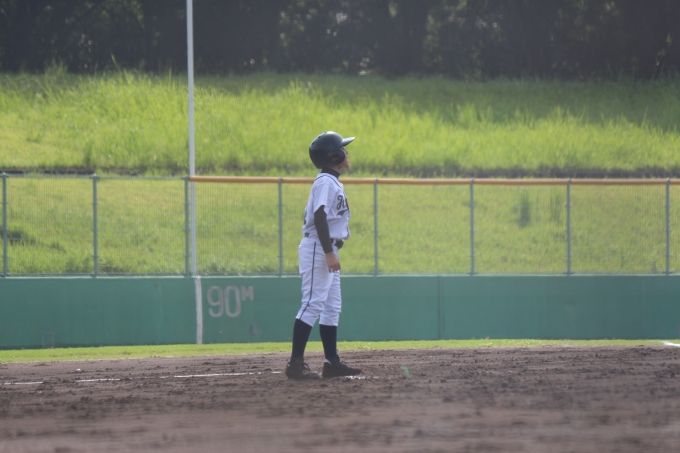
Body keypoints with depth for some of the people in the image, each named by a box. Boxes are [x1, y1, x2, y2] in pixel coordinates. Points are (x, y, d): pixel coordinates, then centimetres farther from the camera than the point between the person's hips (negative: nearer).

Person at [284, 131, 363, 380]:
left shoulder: (334, 182, 16)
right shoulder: (325, 182, -14)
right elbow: (319, 217, -22)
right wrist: (329, 252, -27)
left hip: (327, 250, 10)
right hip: (317, 248, -10)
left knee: (332, 306, 11)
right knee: (313, 304, -12)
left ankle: (332, 362, 13)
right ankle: (295, 363, -14)